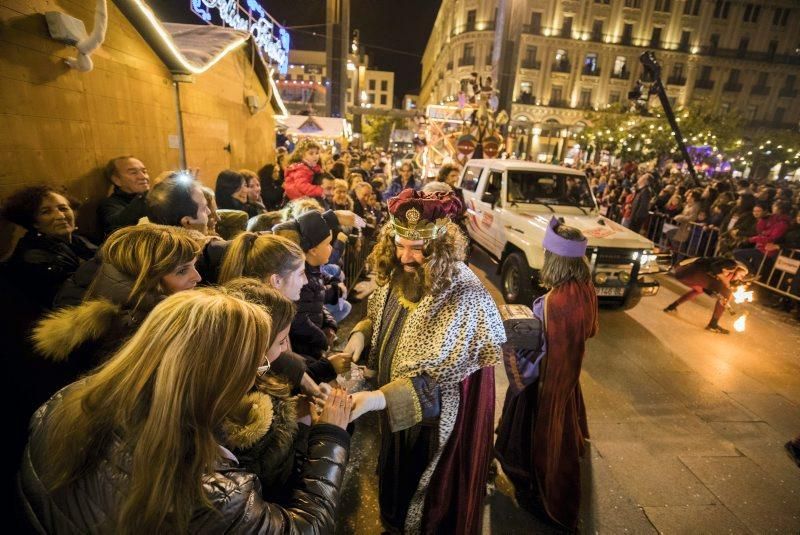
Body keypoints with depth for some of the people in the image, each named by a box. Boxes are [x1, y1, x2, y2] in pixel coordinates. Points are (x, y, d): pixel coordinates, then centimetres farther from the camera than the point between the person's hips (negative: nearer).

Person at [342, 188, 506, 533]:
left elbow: (436, 376, -32)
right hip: (395, 404, 7)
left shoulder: (464, 298, -30)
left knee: (431, 492, 20)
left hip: (437, 418, -7)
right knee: (400, 474, 32)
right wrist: (361, 333, -12)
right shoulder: (398, 275, -8)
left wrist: (377, 399, -41)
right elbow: (379, 317, 9)